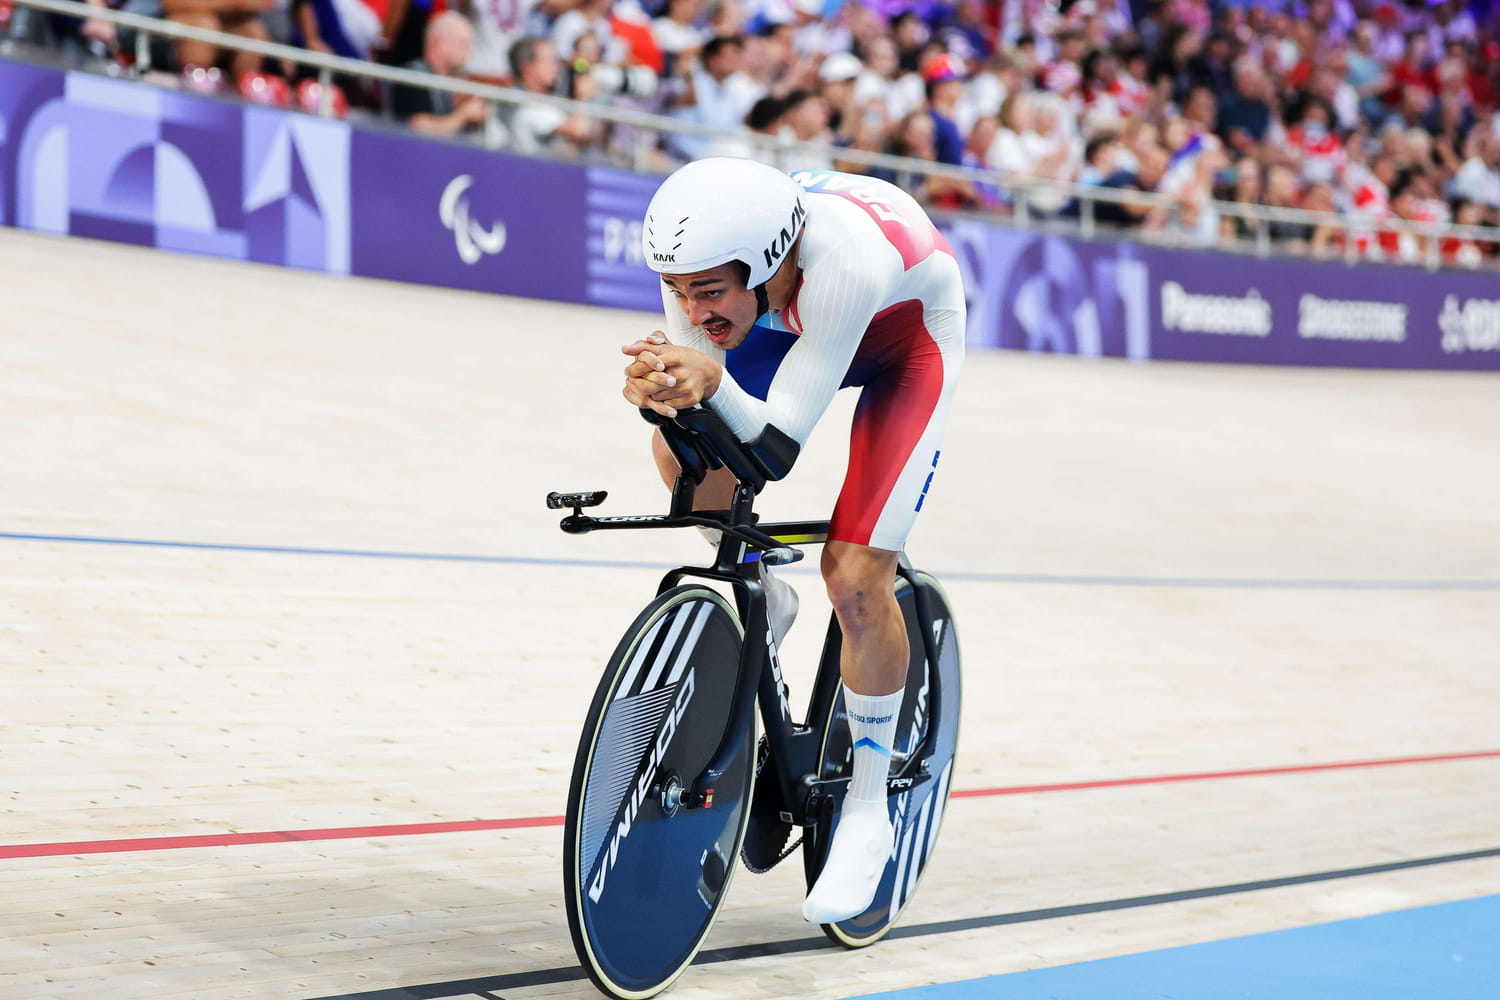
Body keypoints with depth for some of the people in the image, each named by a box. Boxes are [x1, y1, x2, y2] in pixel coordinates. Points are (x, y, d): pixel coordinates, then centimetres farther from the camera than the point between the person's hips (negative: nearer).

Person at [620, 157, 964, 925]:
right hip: (792, 324, 5)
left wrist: (713, 381, -58)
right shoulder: (700, 253, -31)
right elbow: (694, 392, -25)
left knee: (855, 579, -15)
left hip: (908, 339, -5)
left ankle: (868, 812, 5)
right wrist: (656, 390, -48)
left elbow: (777, 443, -39)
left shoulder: (846, 261, -44)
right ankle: (759, 599, 12)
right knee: (682, 453, -21)